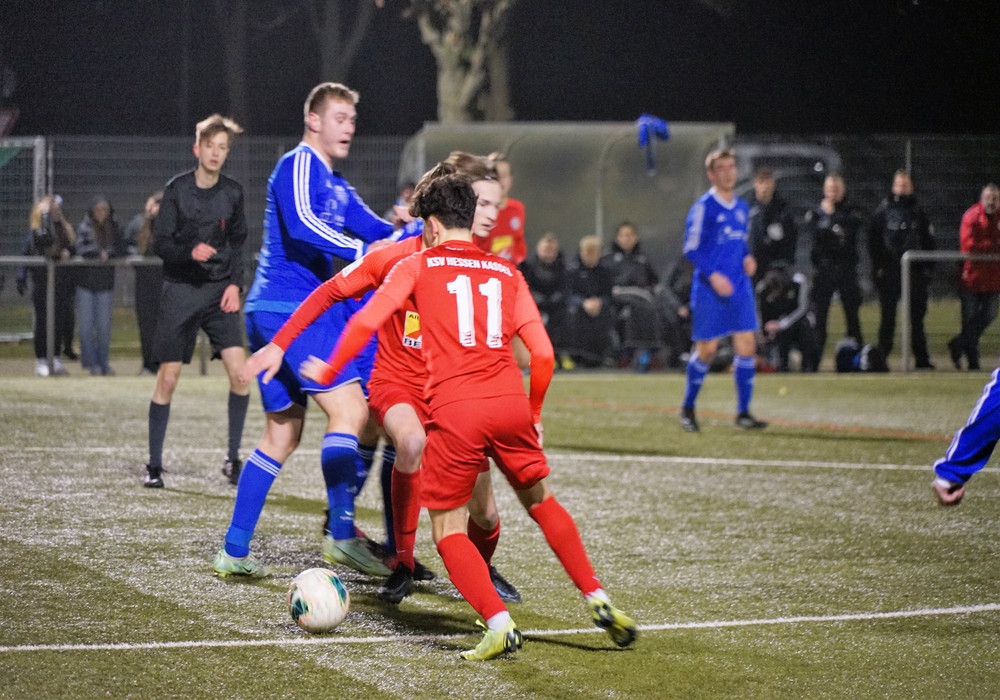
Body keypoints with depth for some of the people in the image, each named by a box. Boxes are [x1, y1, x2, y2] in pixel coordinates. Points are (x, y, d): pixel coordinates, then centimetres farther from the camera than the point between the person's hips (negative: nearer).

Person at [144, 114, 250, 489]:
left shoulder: (233, 192, 4)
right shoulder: (177, 189, -5)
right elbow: (160, 243, -6)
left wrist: (234, 283, 0)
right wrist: (190, 252, -25)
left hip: (220, 291, 2)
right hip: (180, 290, -2)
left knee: (239, 371, -11)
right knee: (167, 378, -2)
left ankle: (233, 457, 4)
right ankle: (154, 465, 9)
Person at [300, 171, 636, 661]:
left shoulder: (417, 266, 10)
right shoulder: (506, 272, 18)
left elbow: (365, 322, 0)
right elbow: (543, 353, 12)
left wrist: (328, 371, 16)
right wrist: (534, 415, 26)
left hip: (454, 411, -3)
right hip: (510, 402, 3)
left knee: (448, 529, 8)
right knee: (540, 502, 25)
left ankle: (500, 625, -10)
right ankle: (598, 600, 18)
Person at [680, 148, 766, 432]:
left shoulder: (741, 206, 11)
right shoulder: (704, 207, -9)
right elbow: (691, 248, -11)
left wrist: (747, 257, 3)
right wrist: (713, 275, -20)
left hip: (739, 287, 6)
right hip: (709, 290, -6)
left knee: (746, 345, -2)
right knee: (707, 350, 0)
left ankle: (743, 412, 5)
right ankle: (688, 408, 19)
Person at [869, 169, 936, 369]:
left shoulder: (918, 212, 12)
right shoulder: (883, 211, 4)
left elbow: (928, 242, 13)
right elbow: (873, 240, 1)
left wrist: (928, 268, 3)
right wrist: (878, 266, -8)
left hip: (915, 271, 2)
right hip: (889, 272, -2)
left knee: (917, 315, 3)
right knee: (888, 316, 0)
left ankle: (922, 359, 6)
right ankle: (881, 357, 5)